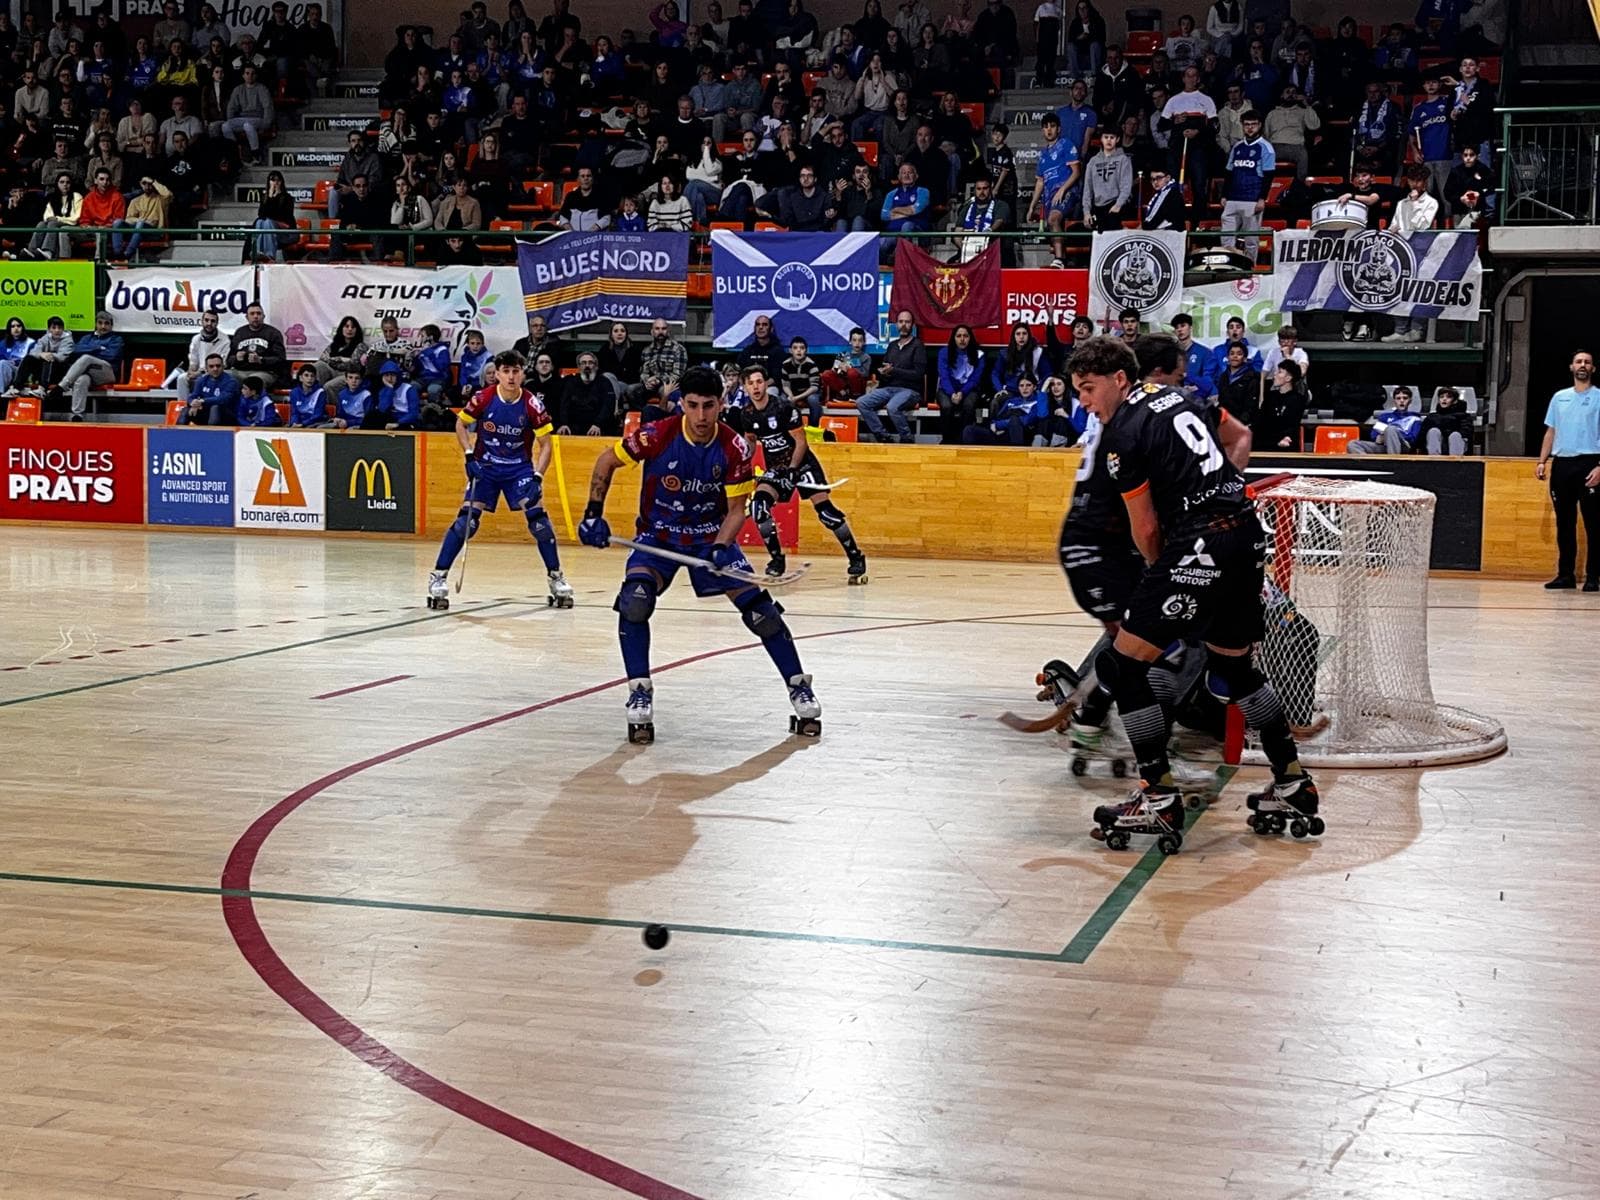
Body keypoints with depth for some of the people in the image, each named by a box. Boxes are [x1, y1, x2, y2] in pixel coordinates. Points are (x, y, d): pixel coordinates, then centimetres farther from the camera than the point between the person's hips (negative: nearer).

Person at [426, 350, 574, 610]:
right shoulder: (483, 399, -16)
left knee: (538, 516, -12)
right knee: (467, 518, -13)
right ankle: (438, 576, -4)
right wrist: (469, 456, -11)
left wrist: (537, 477, -19)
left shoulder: (532, 405, -16)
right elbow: (461, 424, 2)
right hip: (485, 467, 0)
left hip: (520, 468, 1)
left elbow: (545, 444, -7)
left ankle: (556, 577, 4)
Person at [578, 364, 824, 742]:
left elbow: (736, 509, -8)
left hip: (712, 537, 1)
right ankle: (640, 693, -13)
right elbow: (607, 461, -6)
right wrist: (593, 513, -10)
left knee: (759, 608, -7)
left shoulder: (734, 449, -17)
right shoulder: (657, 436, -21)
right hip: (657, 536, -1)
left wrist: (720, 548, -25)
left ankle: (799, 687, 10)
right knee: (634, 601, -27)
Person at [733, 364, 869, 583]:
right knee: (758, 505, -19)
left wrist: (791, 471, -22)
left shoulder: (784, 406, -19)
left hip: (802, 464, -4)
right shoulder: (746, 414, -3)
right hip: (775, 468, 4)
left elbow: (801, 443, -16)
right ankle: (777, 559, -4)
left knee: (825, 510, -14)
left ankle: (856, 557, 0)